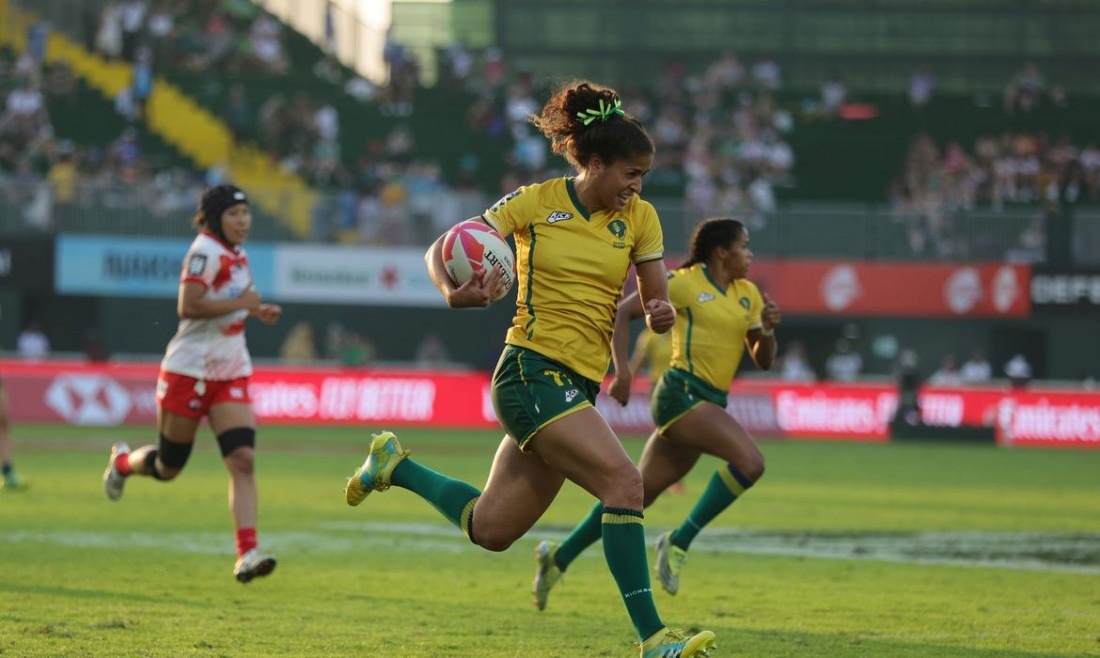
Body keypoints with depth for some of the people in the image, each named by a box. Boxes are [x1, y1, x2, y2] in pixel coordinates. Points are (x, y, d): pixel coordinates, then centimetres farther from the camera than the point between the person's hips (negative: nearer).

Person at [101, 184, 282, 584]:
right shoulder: (206, 251, -16)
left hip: (231, 373, 7)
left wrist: (257, 311, 9)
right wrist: (242, 303, -24)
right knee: (168, 468, 9)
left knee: (243, 460, -11)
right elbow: (188, 307, -27)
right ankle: (122, 461, 43)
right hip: (189, 370, -7)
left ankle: (247, 553, -16)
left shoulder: (237, 253, 11)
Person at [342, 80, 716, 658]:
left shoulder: (639, 218, 7)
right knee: (623, 481, -23)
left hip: (578, 387, 7)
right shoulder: (536, 202, -5)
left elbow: (656, 302, 11)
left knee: (490, 529, 11)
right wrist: (453, 293, -23)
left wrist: (660, 313, -14)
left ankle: (395, 465, 36)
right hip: (532, 371, -7)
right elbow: (440, 251, -1)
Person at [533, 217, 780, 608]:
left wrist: (768, 329, -5)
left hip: (709, 404, 8)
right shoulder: (685, 283, -5)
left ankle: (559, 557, 20)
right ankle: (678, 543, -19)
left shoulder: (748, 294, 14)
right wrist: (622, 372, -12)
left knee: (640, 494, 10)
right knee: (750, 461, -26)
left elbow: (762, 361, 16)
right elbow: (621, 312, -3)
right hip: (682, 394, -8)